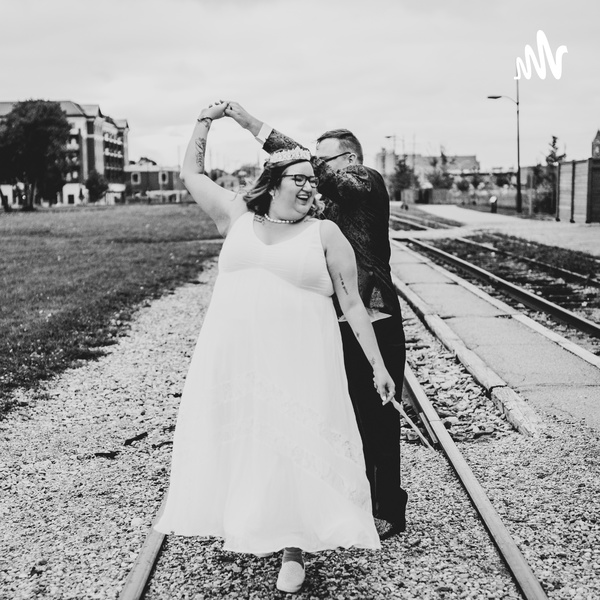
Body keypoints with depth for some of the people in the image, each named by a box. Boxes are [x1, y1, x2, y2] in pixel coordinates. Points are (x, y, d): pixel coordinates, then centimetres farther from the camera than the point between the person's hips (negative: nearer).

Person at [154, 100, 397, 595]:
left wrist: (378, 366, 0)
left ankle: (294, 549, 10)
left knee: (294, 448, -3)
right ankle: (241, 525, 27)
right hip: (232, 359, 3)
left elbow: (353, 304, 2)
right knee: (234, 442, 8)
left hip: (296, 363, -3)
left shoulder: (325, 234, 1)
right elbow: (192, 174, 20)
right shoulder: (238, 217, 9)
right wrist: (205, 123, 9)